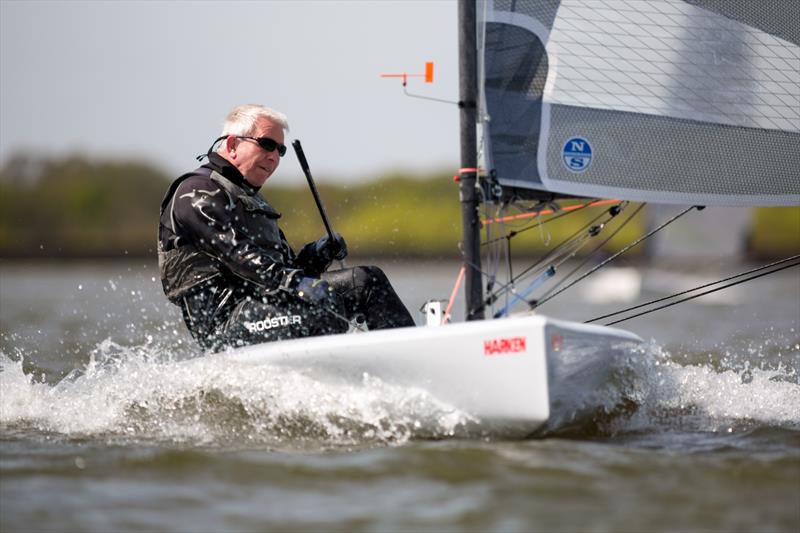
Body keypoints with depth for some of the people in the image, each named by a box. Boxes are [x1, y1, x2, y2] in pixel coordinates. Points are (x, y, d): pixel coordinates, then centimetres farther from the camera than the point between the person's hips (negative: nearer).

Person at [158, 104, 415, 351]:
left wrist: (316, 255, 4)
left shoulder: (250, 200, 29)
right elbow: (236, 253, -19)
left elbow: (281, 268, 25)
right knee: (322, 306, -31)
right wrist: (294, 282, -30)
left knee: (367, 279, -2)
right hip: (225, 320, -9)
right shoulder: (197, 192, -3)